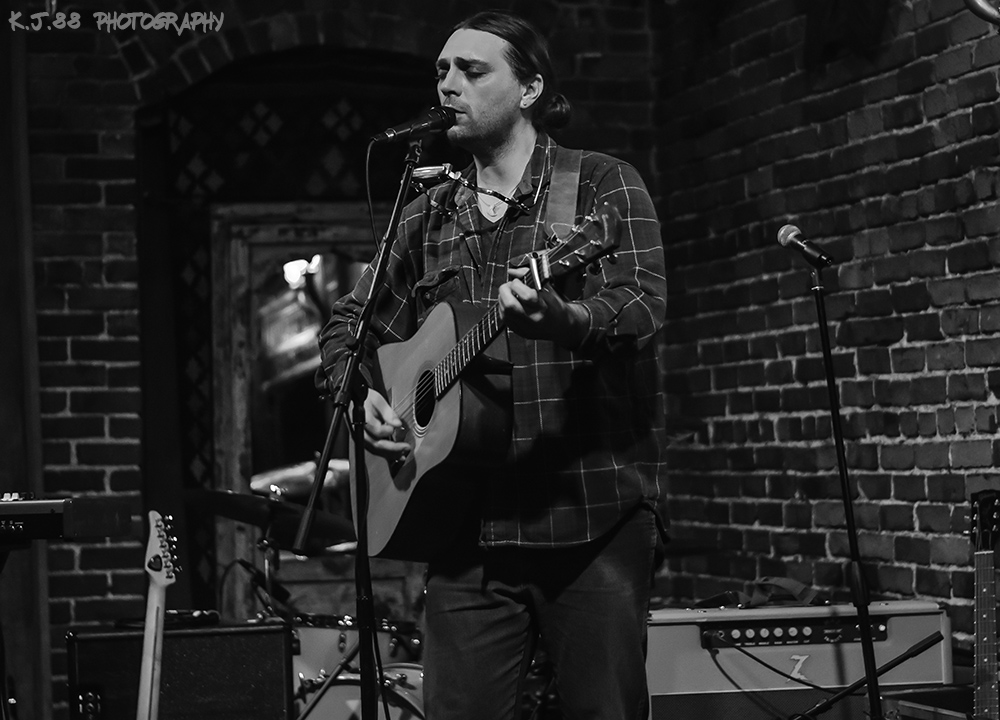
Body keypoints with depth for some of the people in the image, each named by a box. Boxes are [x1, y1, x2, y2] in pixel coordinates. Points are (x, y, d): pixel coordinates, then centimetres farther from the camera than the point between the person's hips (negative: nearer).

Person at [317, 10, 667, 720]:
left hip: (593, 517, -4)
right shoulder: (428, 217, 16)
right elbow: (349, 324, 25)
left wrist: (561, 318, -35)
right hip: (469, 526, 4)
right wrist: (361, 393, 4)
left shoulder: (601, 184, 2)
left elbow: (642, 304, -14)